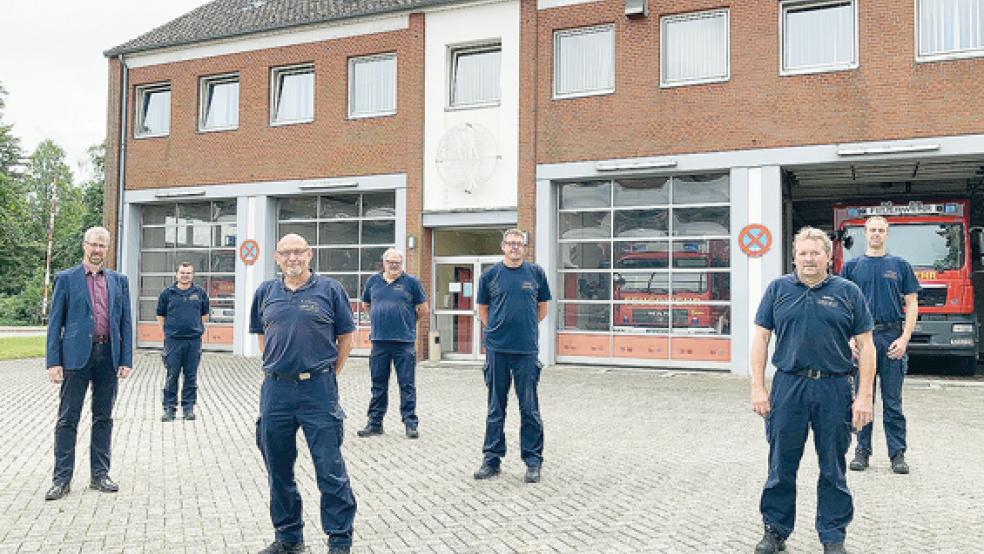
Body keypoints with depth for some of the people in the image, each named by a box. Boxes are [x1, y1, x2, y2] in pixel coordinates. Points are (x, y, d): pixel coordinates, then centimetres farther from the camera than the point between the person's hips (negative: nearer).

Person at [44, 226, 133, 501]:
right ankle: (62, 479, 10)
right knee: (67, 419, 2)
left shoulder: (119, 281, 11)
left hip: (109, 356, 3)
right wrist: (53, 362, -7)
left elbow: (125, 322, 10)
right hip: (77, 355, -3)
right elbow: (55, 322, 0)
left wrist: (126, 360, 2)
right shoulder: (66, 279, 3)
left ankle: (99, 475, 19)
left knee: (103, 418, 9)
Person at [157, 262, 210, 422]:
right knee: (172, 375, 1)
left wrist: (198, 329, 9)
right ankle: (169, 408, 9)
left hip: (194, 340, 1)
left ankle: (188, 407, 15)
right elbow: (160, 315, 11)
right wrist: (166, 333, 5)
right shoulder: (167, 293, 4)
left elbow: (205, 314, 17)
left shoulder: (200, 293, 7)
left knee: (191, 376, 6)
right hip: (173, 340, -1)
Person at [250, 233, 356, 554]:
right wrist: (278, 367, 13)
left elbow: (345, 336, 5)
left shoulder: (329, 290, 0)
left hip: (318, 388, -4)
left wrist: (329, 374, 3)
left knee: (330, 469, -3)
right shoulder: (266, 292, 11)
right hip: (275, 390, 4)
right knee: (278, 470, 13)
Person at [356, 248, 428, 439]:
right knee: (378, 385, 11)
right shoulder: (373, 281, 9)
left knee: (407, 385, 1)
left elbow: (423, 310, 5)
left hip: (404, 342, -3)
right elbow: (366, 304, 24)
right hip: (379, 340, 3)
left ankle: (410, 423, 9)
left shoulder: (411, 282, 0)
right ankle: (375, 423, 20)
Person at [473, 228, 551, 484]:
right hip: (496, 350, 1)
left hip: (527, 350, 0)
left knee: (530, 409, 3)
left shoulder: (536, 273, 5)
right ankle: (492, 459, 20)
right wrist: (498, 330, 10)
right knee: (495, 409, 9)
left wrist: (524, 328, 12)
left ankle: (533, 462, 14)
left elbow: (543, 308, 14)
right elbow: (483, 310, 13)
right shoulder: (490, 275, 4)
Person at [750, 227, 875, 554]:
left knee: (833, 469, 10)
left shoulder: (848, 292, 3)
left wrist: (864, 396, -4)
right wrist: (758, 387, -2)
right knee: (781, 465, 8)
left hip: (834, 389, 0)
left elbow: (865, 346, 2)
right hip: (788, 386, 1)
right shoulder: (778, 289, 6)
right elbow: (761, 337, 5)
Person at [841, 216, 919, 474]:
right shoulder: (852, 266, 8)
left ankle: (898, 454, 10)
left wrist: (904, 339, -7)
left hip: (892, 337, 0)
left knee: (893, 401, 3)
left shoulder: (900, 265, 8)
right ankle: (862, 451, 14)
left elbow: (912, 304, 5)